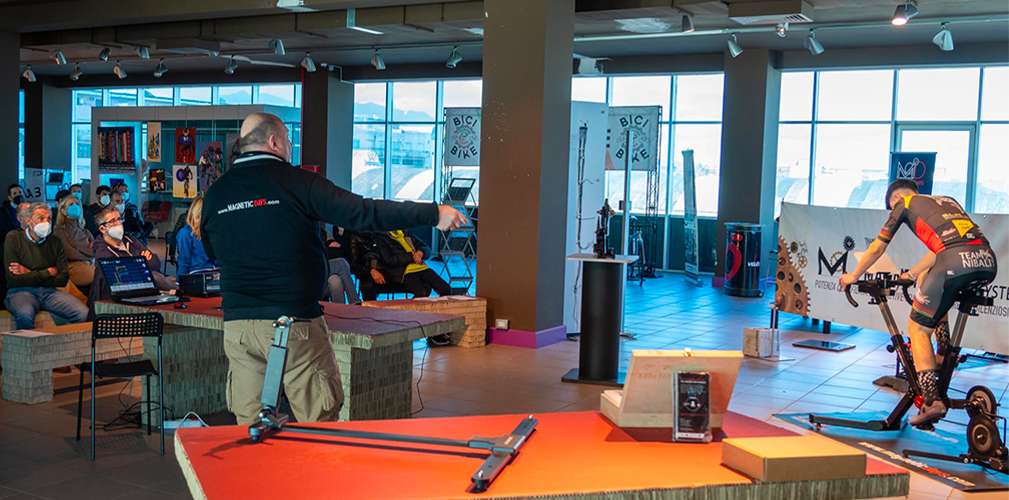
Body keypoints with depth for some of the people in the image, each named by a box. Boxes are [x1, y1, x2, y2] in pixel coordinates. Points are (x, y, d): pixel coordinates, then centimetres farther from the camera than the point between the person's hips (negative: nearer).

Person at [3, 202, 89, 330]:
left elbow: (63, 279, 2)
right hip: (21, 291, -3)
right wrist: (49, 272, -1)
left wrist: (29, 274, -6)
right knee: (25, 314, -39)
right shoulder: (13, 240, 1)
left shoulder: (56, 242, 11)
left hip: (49, 291, 3)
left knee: (83, 314, -23)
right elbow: (16, 280, -8)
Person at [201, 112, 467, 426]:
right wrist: (434, 214, -8)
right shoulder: (297, 182, -8)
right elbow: (365, 213, -12)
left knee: (249, 426, 10)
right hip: (294, 321, -5)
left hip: (236, 325, 5)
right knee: (320, 424, 7)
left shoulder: (215, 193, 6)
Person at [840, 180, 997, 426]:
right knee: (929, 279, 35)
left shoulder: (904, 203, 20)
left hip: (955, 263, -6)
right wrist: (912, 274, 51)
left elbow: (876, 249, 25)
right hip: (988, 261, 6)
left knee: (918, 329, 7)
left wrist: (854, 276, 38)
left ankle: (932, 401, -8)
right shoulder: (947, 201, 35)